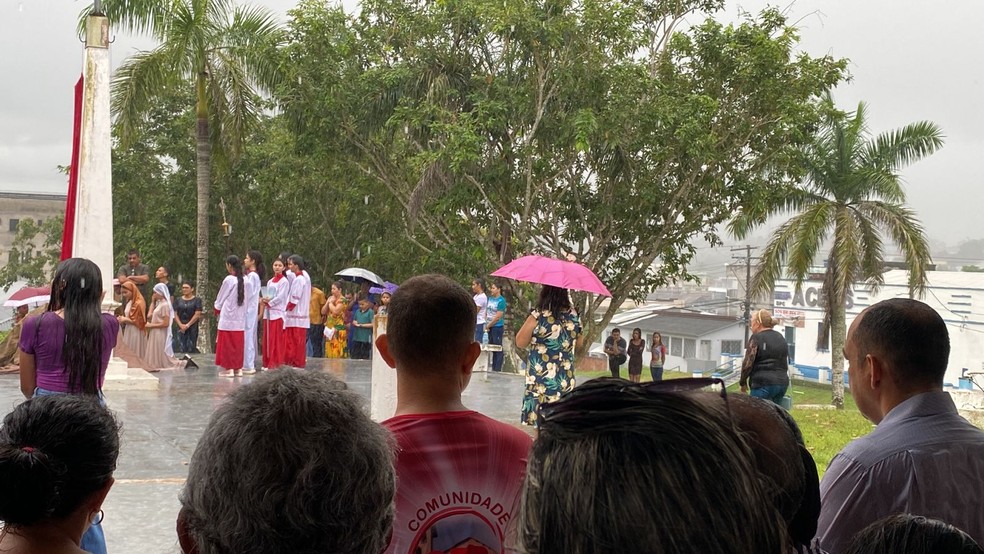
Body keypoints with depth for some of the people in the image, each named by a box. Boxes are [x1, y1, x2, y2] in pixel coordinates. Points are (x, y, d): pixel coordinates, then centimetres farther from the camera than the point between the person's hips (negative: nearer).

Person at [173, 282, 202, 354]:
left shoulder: (197, 300, 1)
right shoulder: (178, 300, 11)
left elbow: (197, 314, -6)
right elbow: (175, 314, 6)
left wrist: (188, 325, -11)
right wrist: (181, 325, -8)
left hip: (192, 327, -3)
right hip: (181, 328, 3)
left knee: (191, 349, -7)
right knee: (181, 349, -2)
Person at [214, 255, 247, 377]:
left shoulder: (228, 280, -12)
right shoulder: (244, 280, 2)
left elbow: (221, 297, 0)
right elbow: (245, 299, 8)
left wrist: (217, 308, 20)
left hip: (228, 316, -5)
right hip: (240, 317, 5)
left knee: (227, 343, 1)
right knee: (238, 343, 10)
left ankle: (229, 369, 1)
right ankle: (238, 368, 11)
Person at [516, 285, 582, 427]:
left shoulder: (538, 316, -13)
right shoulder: (574, 316, 3)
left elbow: (520, 342, -3)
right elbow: (579, 344, 17)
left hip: (541, 380, -5)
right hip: (566, 381, 5)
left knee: (540, 423, 0)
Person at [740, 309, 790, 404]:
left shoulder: (756, 338, -7)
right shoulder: (781, 338, 16)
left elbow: (748, 363, -11)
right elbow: (787, 362, 21)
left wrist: (743, 382, 0)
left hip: (763, 384, -7)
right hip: (782, 383, 7)